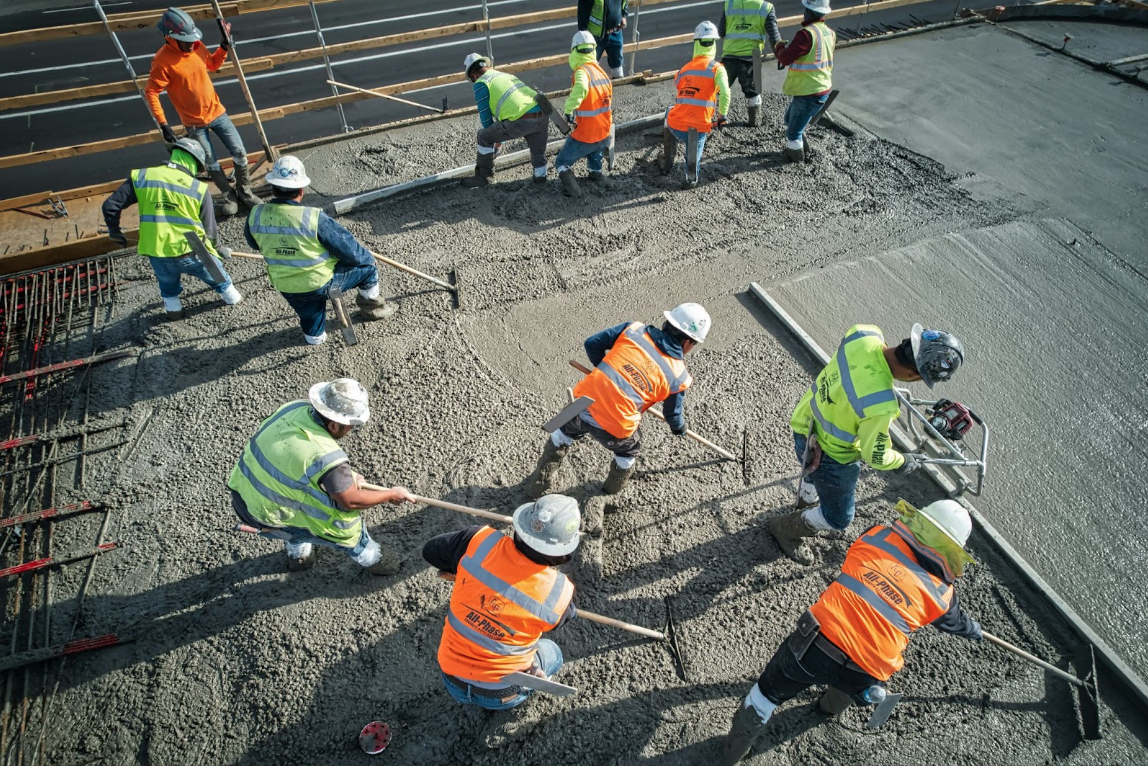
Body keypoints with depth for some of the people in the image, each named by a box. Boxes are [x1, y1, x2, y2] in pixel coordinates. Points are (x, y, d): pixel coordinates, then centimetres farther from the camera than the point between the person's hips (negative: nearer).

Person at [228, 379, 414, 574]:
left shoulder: (297, 407, -12)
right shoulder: (327, 458, -31)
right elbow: (351, 501, -17)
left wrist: (346, 475, -1)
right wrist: (392, 494, -3)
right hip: (263, 516, -7)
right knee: (343, 515, 3)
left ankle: (298, 554, 46)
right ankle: (370, 558, 28)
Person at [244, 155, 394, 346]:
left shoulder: (255, 215, -15)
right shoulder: (315, 219, -29)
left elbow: (254, 244, 8)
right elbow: (351, 252, -20)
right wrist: (366, 257, 2)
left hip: (285, 287, 5)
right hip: (322, 283, -4)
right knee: (366, 262, 18)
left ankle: (314, 333, 59)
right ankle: (372, 307, 35)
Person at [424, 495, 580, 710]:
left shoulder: (479, 541, -23)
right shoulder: (560, 594, -24)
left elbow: (431, 551, -4)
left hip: (451, 679, 2)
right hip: (499, 696, -2)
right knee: (552, 652, 27)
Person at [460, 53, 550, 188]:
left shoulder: (481, 83, 7)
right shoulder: (506, 75, 31)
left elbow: (485, 116, 8)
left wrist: (496, 138, 25)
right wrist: (499, 136, 49)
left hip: (521, 120, -6)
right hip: (542, 115, 6)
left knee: (484, 137, 13)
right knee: (538, 152, 29)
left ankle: (483, 177, 25)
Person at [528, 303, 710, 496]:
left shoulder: (634, 329, 4)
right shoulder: (678, 375, 1)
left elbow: (592, 343, 7)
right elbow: (673, 414, 15)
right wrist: (680, 429, 39)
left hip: (583, 404, 3)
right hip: (616, 428, -3)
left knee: (565, 431, 36)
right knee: (629, 452, 33)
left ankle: (539, 484, 51)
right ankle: (610, 494, 53)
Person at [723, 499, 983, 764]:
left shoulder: (876, 536, 4)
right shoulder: (941, 594, 8)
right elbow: (955, 620, 32)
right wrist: (974, 631, 55)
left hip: (815, 645, -1)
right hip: (863, 674, 1)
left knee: (769, 691, 21)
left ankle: (732, 750, 38)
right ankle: (835, 705, 66)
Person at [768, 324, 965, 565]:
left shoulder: (863, 334, -23)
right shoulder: (881, 406, -42)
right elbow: (875, 457, -22)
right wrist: (903, 462, -1)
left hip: (806, 421, 8)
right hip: (828, 454, -7)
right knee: (838, 519, 19)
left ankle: (806, 506, 68)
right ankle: (786, 528, 43)